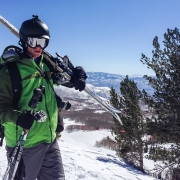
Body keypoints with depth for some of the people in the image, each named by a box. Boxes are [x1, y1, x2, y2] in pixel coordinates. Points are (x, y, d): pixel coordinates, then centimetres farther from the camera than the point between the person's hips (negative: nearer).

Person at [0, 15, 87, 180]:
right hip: (25, 144, -6)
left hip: (50, 140, 6)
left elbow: (67, 78, 18)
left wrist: (78, 75, -5)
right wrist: (18, 117, -32)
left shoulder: (47, 65, 6)